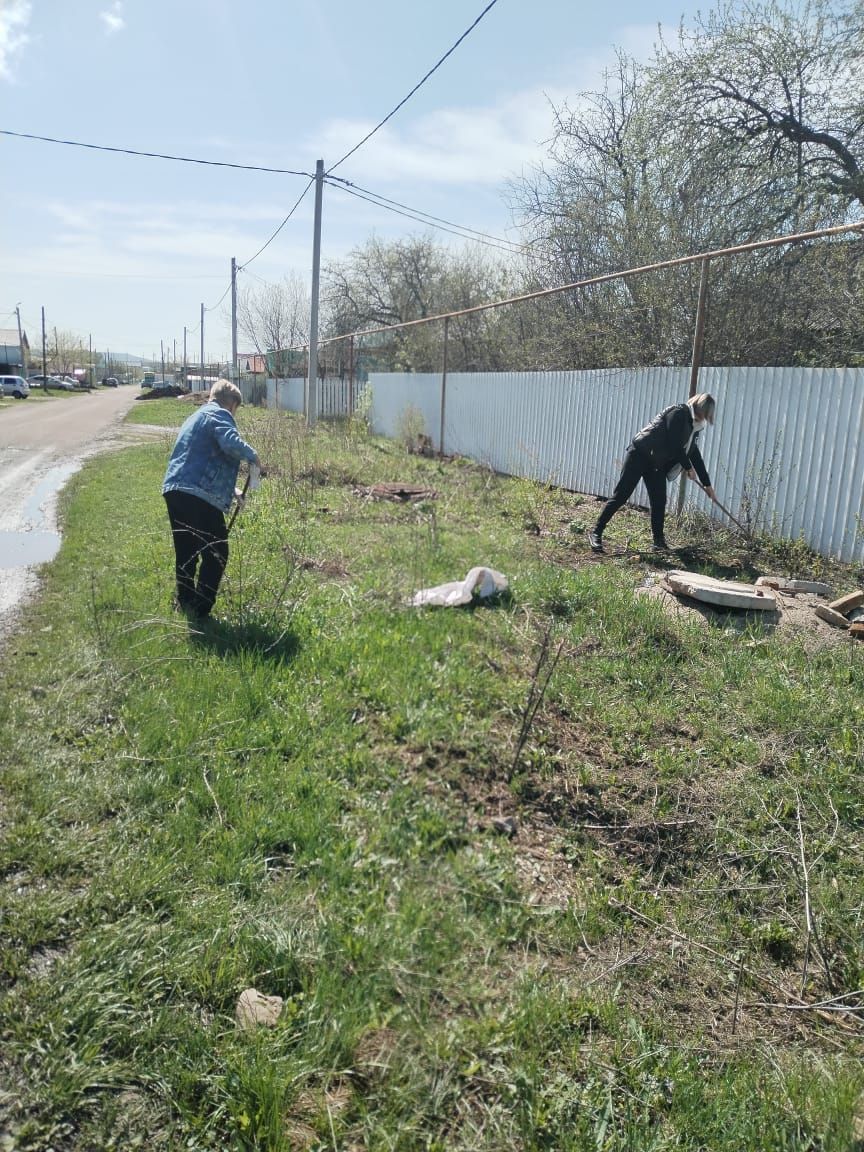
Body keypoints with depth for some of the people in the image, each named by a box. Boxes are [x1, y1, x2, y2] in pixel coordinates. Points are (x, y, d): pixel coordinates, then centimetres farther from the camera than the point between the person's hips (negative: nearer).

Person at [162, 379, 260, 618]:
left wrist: (229, 490, 38)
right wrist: (253, 456, -2)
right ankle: (200, 610, -2)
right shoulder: (219, 415, -1)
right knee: (216, 553, 0)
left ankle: (185, 604, 25)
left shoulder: (196, 416, 29)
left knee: (186, 554, 18)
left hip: (174, 490, 9)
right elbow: (231, 443, -22)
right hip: (199, 494, -9)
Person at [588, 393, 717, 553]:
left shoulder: (693, 426, 15)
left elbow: (695, 454, 20)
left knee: (659, 501, 2)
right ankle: (596, 533, -5)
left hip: (657, 463, 9)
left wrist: (707, 484, 21)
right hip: (640, 454, -9)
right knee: (621, 495, -9)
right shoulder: (679, 412, -11)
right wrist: (688, 467, -5)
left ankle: (659, 541, 10)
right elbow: (674, 445, -16)